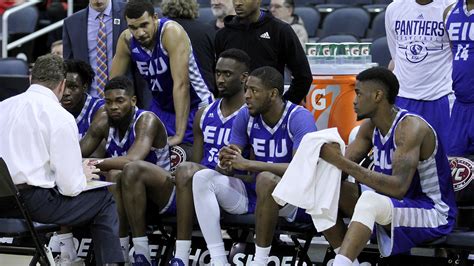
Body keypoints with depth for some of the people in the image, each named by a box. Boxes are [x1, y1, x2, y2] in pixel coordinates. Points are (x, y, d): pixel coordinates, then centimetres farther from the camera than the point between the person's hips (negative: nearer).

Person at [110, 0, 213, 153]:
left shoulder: (171, 32, -27)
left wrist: (179, 134, -35)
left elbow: (181, 83, -32)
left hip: (193, 107, -5)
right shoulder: (127, 40, -11)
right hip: (160, 108, 5)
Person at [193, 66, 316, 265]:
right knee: (202, 178, -15)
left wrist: (248, 164, -30)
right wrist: (226, 162, -25)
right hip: (250, 192, 6)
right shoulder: (246, 116, 0)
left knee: (266, 179, -38)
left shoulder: (299, 118, -16)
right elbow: (229, 167, 2)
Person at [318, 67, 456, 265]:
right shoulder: (370, 126, 4)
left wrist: (343, 163, -35)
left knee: (370, 201, -37)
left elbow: (398, 187, -32)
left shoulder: (410, 127, -22)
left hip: (432, 214, -9)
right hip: (392, 203, 9)